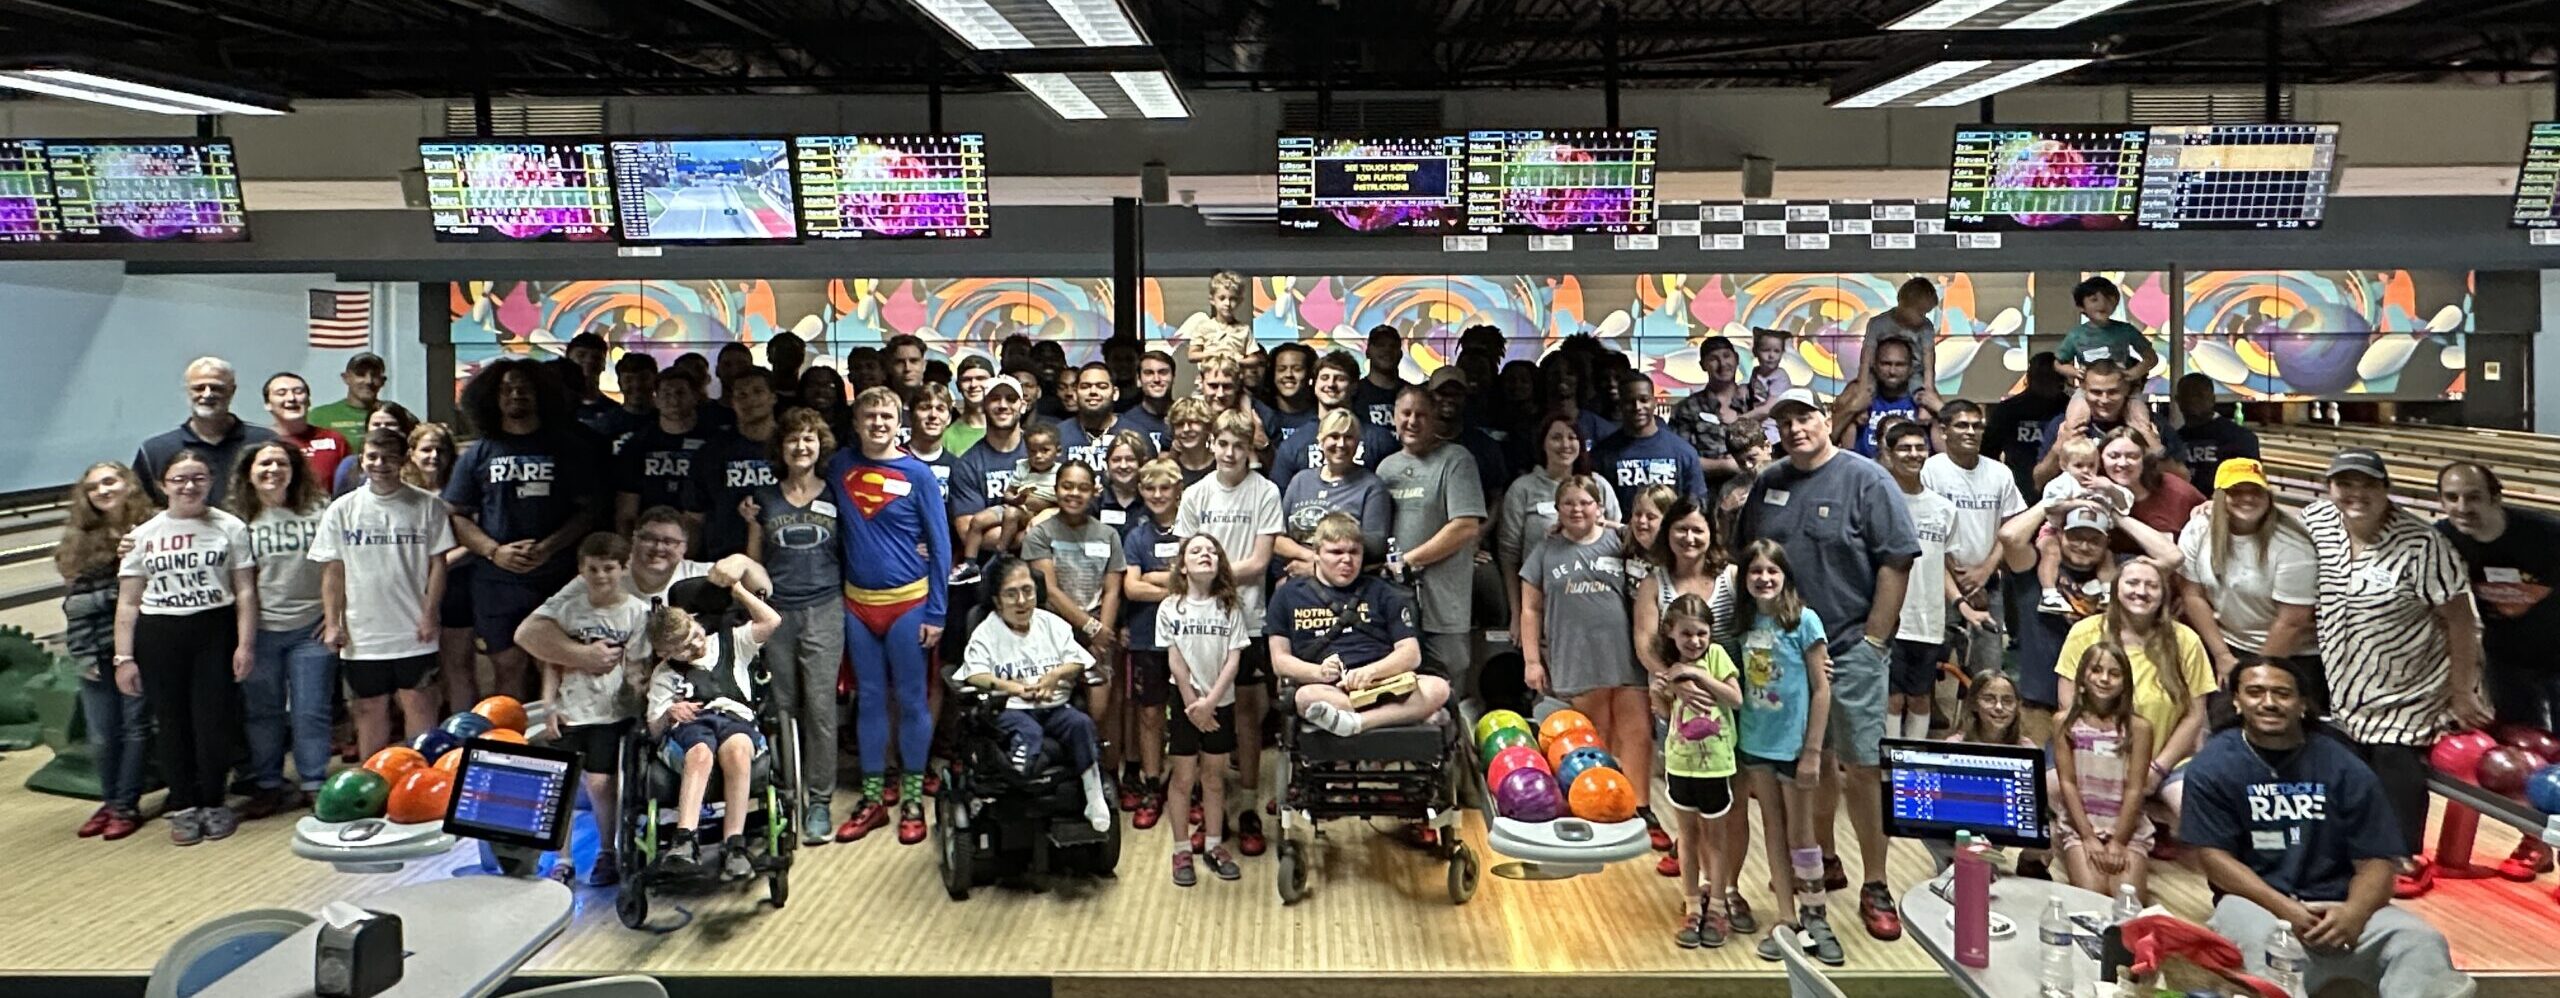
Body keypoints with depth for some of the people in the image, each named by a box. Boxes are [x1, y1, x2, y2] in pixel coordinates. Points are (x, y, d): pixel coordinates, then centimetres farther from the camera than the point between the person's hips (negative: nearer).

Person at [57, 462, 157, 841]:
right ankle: (110, 801, 26)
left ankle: (126, 805, 15)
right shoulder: (80, 542, 6)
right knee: (101, 735, 9)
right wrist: (82, 653, -2)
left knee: (135, 727, 5)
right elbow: (75, 603, 3)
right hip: (97, 653, 4)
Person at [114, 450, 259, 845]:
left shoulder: (230, 527, 1)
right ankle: (184, 805, 19)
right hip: (159, 638, 1)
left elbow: (245, 590, 1)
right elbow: (128, 602, 6)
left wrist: (245, 643, -5)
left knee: (213, 720, -2)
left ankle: (213, 803, 15)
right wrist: (124, 657, 1)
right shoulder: (144, 535, 5)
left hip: (215, 633, -1)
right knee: (173, 723, 7)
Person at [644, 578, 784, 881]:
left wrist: (737, 590, 18)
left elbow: (771, 621, 14)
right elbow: (654, 730, 21)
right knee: (700, 754, -39)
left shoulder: (732, 642, 27)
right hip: (689, 727, 0)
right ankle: (685, 840, -53)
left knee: (737, 750, -39)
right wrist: (669, 714, 0)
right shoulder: (664, 675, 27)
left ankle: (733, 845, -43)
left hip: (737, 719, 0)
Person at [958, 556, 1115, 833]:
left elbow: (1078, 660, 12)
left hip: (1056, 706, 1)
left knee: (1081, 723, -27)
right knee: (1027, 732, -34)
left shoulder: (1052, 624, 18)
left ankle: (1094, 795, -27)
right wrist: (1011, 687, -23)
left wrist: (1056, 674, -10)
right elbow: (974, 674, -7)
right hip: (1011, 709, -1)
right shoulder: (986, 632, 8)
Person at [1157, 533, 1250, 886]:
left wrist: (1209, 702, -14)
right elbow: (1175, 661, -6)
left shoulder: (1230, 608, -2)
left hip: (1220, 703, 1)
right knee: (1183, 779, 3)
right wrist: (1193, 704, -10)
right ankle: (1182, 850, 11)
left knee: (1214, 777, 9)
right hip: (1184, 701, -1)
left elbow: (1234, 660, -6)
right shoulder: (1170, 608, -4)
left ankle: (1214, 846, 19)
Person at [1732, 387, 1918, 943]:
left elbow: (1896, 563, -10)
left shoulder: (1865, 481, -8)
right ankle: (1824, 861, 31)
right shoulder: (1769, 484, 9)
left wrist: (1873, 639, -11)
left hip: (1852, 647, -5)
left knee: (1861, 765, -4)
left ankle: (1875, 886, 6)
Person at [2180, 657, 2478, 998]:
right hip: (2258, 903, -3)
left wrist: (2354, 913, -20)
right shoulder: (2214, 766, 0)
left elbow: (2375, 861, 3)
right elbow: (2214, 857, -5)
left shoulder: (2345, 768, 6)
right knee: (2266, 942, -37)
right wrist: (2286, 910, -18)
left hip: (2340, 907, 3)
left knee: (2422, 942, -24)